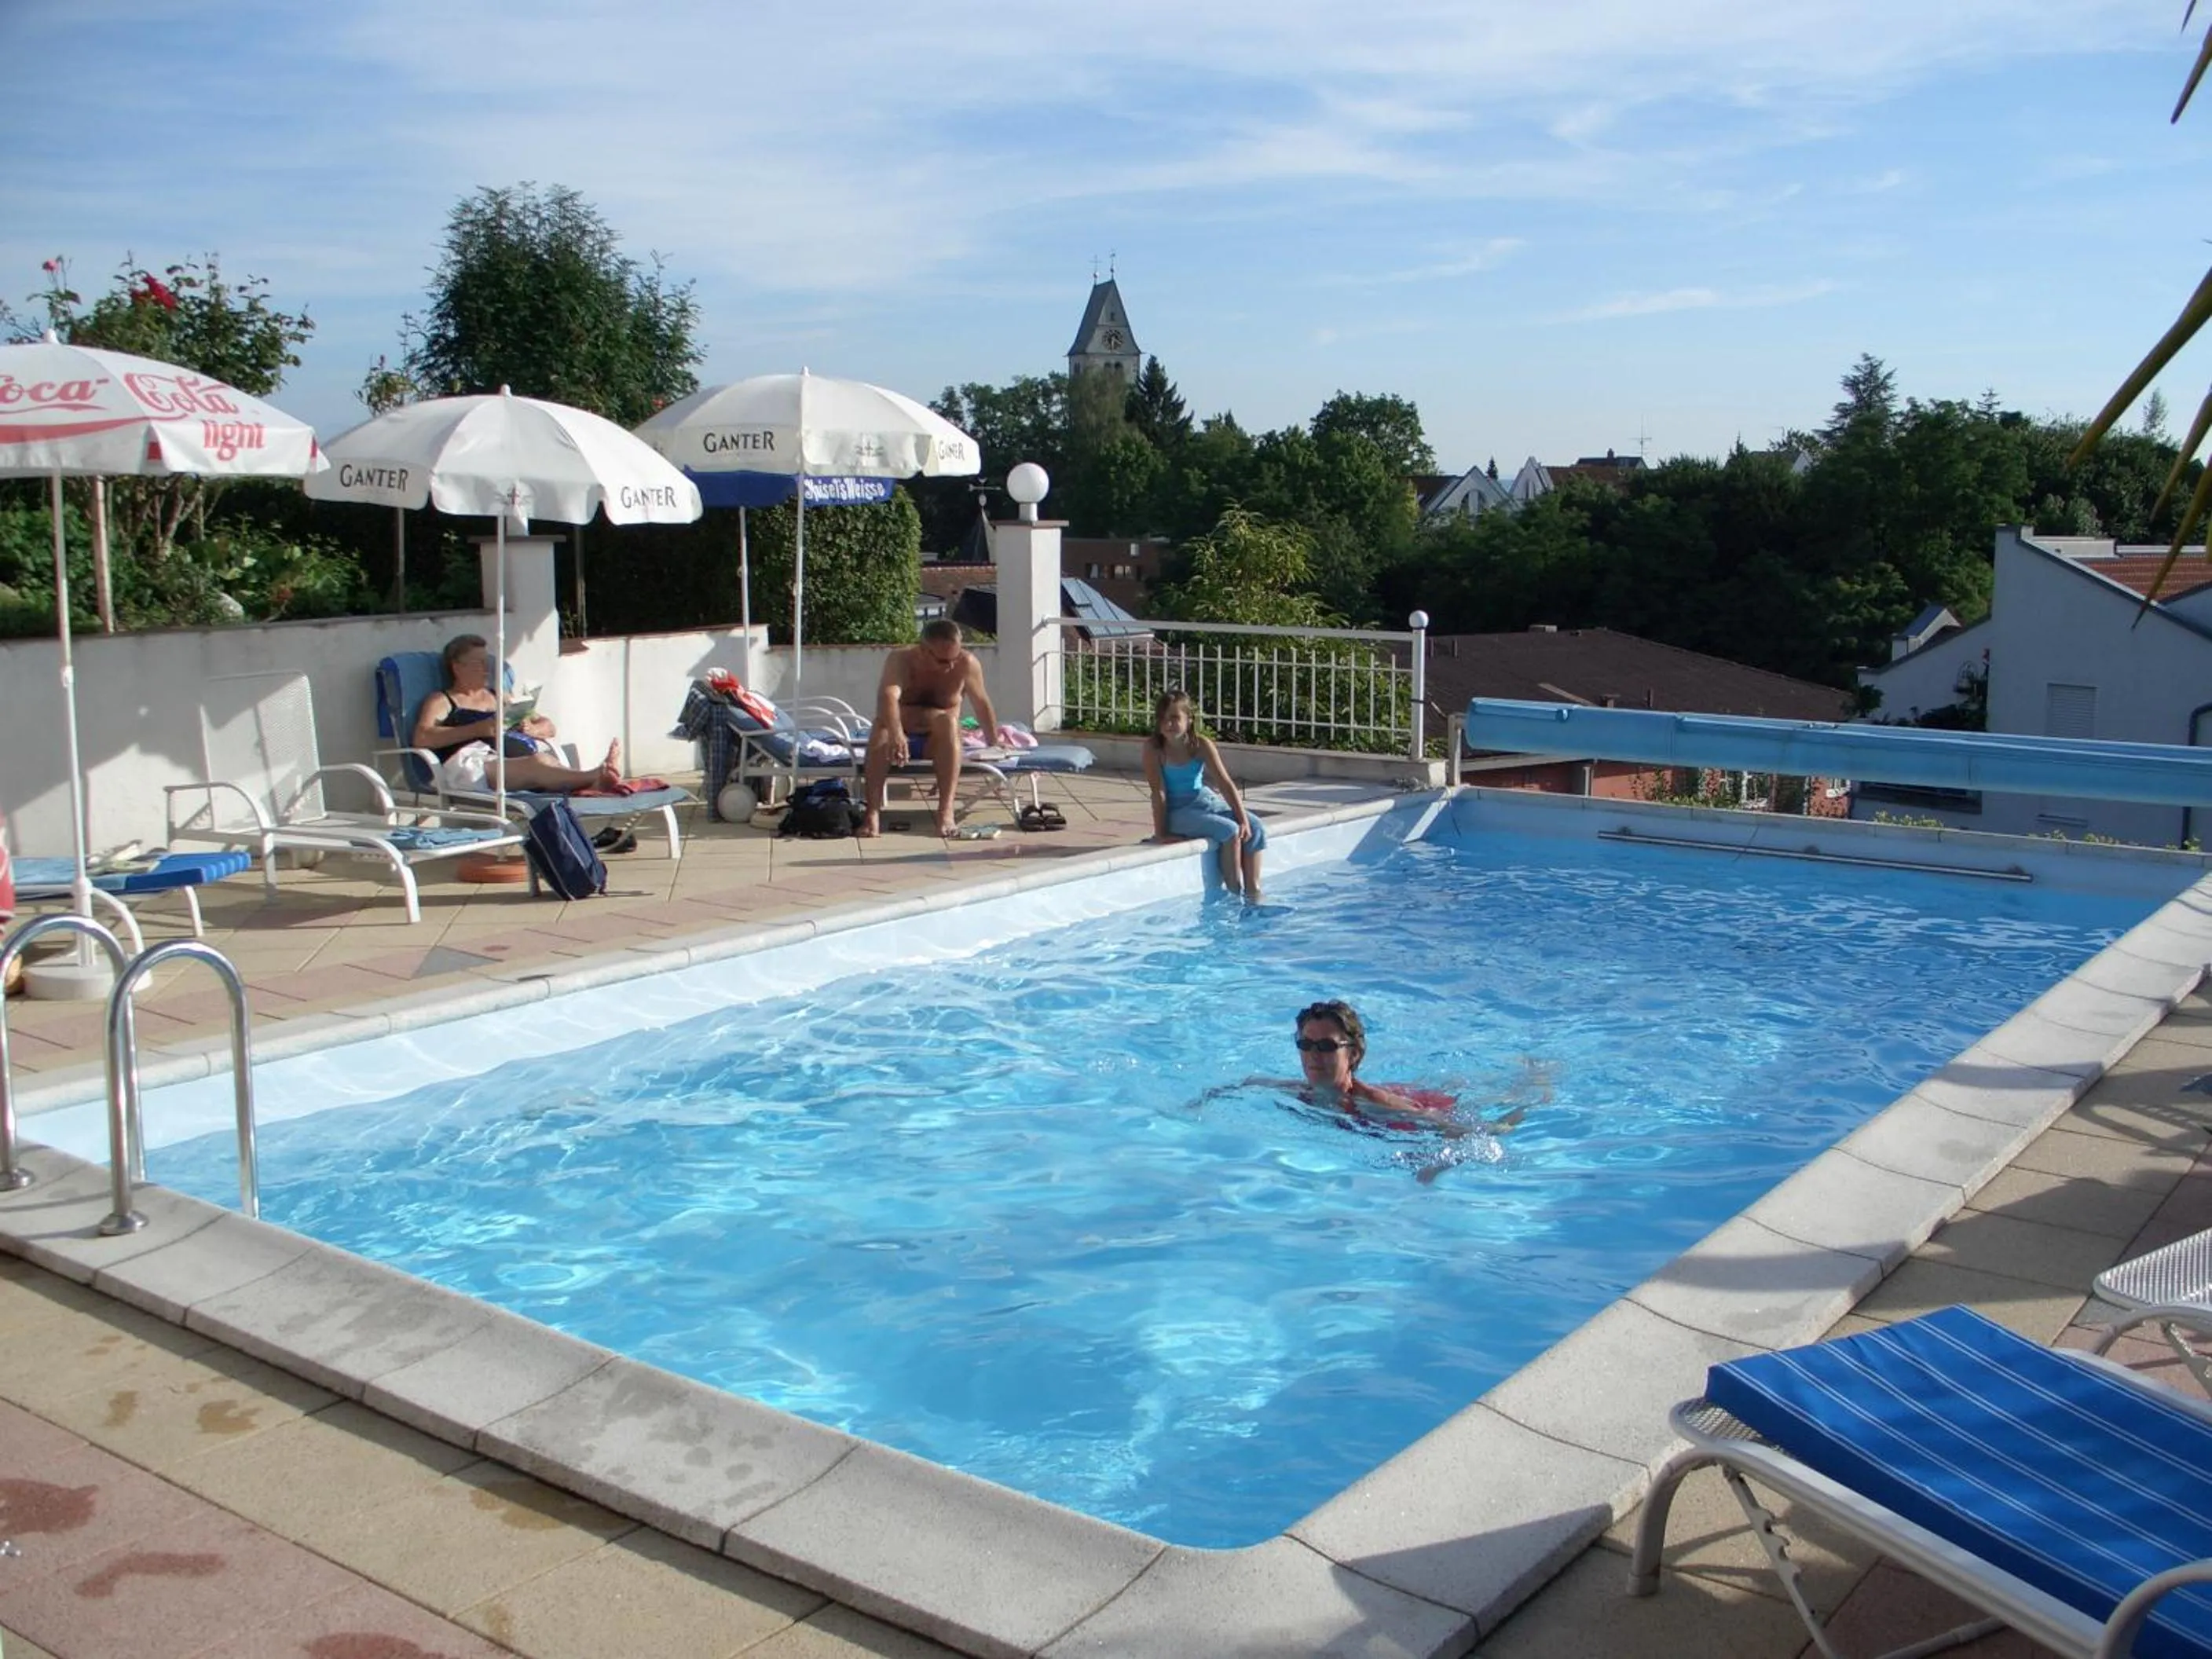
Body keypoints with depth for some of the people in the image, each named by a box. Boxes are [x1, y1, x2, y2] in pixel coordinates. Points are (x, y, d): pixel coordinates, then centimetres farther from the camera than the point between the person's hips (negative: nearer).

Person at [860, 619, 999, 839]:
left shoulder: (966, 663, -13)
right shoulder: (900, 660, -18)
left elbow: (982, 703, 3)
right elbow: (888, 695, -38)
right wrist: (895, 734, -57)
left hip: (942, 742, 0)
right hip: (901, 738, 0)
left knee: (948, 720, -33)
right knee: (883, 722, -33)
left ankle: (945, 810, -42)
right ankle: (873, 813, -42)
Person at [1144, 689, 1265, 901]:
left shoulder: (1201, 745, -7)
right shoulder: (1153, 747, -14)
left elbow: (1226, 783, -9)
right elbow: (1159, 791, -16)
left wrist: (1243, 819, -17)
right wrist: (1161, 833, -18)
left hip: (1206, 800, 5)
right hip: (1177, 810, -5)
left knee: (1255, 829, -15)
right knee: (1229, 831, -26)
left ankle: (1253, 893, -12)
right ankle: (1233, 893, -15)